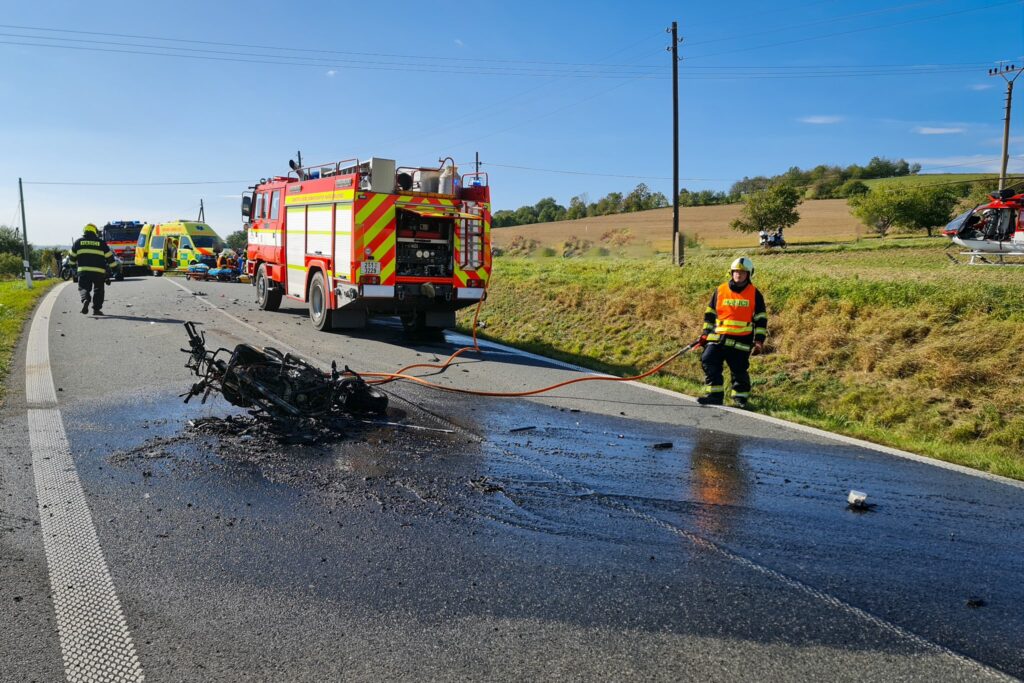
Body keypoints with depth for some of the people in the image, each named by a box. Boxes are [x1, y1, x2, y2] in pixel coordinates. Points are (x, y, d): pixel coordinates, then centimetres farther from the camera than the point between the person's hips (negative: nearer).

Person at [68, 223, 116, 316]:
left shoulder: (78, 242, 10)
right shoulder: (101, 243, 6)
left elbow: (72, 255, 18)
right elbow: (109, 256, 8)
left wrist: (73, 264, 37)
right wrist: (113, 268, 17)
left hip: (83, 270, 0)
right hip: (99, 271, 0)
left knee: (83, 288, 9)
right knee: (98, 290, 10)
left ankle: (85, 299, -21)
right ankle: (96, 309, 7)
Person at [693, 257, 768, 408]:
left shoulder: (755, 294, 3)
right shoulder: (720, 290, 7)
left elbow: (761, 319, 5)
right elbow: (710, 313, 14)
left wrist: (759, 341, -1)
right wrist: (706, 334, 9)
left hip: (741, 341, -2)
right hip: (718, 337, 2)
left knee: (739, 370, 2)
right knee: (709, 362, -11)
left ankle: (741, 397, 22)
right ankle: (714, 395, -4)